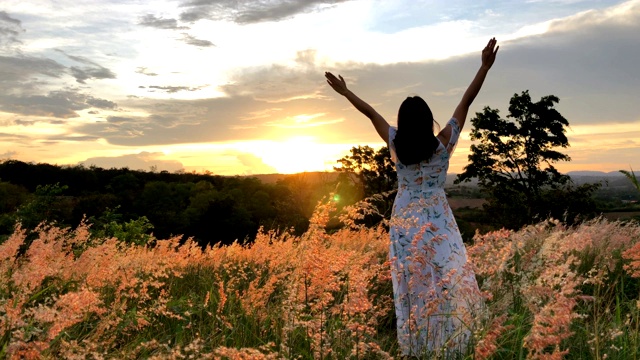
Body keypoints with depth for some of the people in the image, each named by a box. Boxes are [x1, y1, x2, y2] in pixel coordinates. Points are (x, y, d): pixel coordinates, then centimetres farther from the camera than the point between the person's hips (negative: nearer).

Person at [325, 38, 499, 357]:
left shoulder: (396, 145, -4)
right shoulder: (443, 143, -8)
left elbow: (370, 112, 6)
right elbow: (466, 103, -7)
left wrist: (345, 92, 15)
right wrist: (485, 66, -4)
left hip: (404, 223, 3)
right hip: (437, 222, -2)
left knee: (411, 285, 6)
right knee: (447, 282, 1)